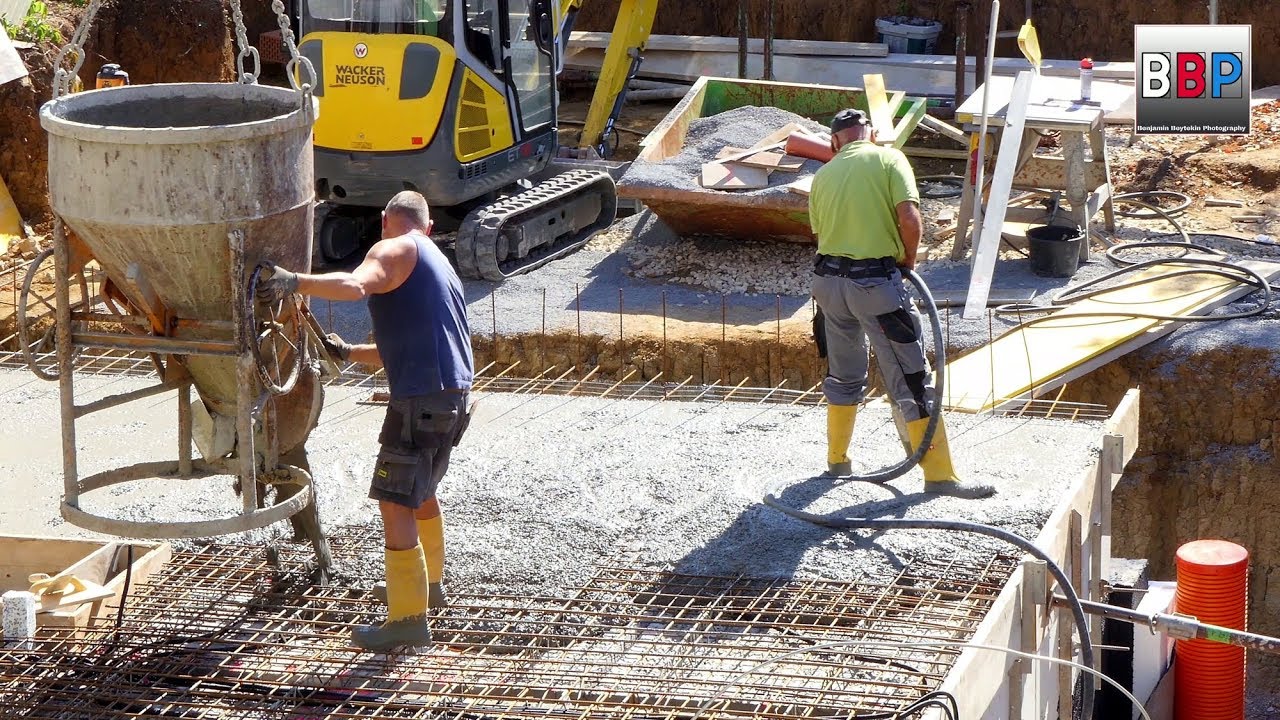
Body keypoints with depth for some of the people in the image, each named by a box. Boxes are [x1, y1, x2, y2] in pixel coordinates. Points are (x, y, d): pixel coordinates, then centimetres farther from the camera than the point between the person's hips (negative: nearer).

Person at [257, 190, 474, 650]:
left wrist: (295, 282, -35)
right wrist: (348, 353, 28)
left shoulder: (396, 251, -4)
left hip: (420, 400, -10)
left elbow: (354, 286, -27)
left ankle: (409, 618, -9)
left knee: (395, 503, -8)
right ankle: (428, 584, 44)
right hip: (453, 396, 10)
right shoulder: (438, 264, 25)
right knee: (420, 490, 28)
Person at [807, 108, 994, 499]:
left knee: (843, 374, 22)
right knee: (911, 377, -1)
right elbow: (909, 217, -14)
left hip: (829, 278, 5)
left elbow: (819, 229, 14)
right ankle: (939, 474, 0)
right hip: (876, 282, -5)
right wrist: (909, 258, 3)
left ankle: (837, 459, 33)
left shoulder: (823, 175, 13)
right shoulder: (888, 159, -2)